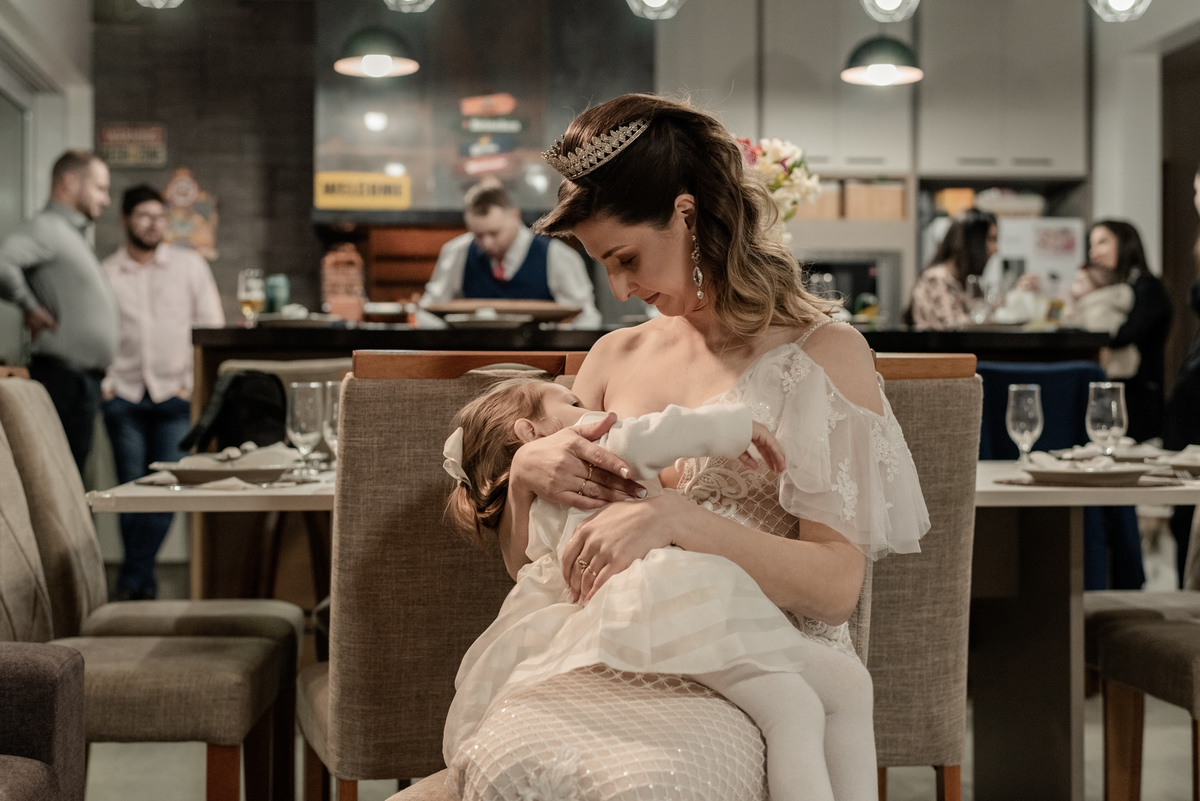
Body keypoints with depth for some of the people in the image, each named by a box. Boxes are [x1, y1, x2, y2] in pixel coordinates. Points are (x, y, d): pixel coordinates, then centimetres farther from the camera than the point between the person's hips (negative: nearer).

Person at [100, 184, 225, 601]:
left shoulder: (190, 265, 8)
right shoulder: (104, 273, 8)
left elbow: (212, 325, 7)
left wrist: (194, 382, 0)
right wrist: (103, 382, -2)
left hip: (174, 396, 0)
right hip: (124, 397, 0)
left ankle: (131, 582, -1)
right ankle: (144, 580, 11)